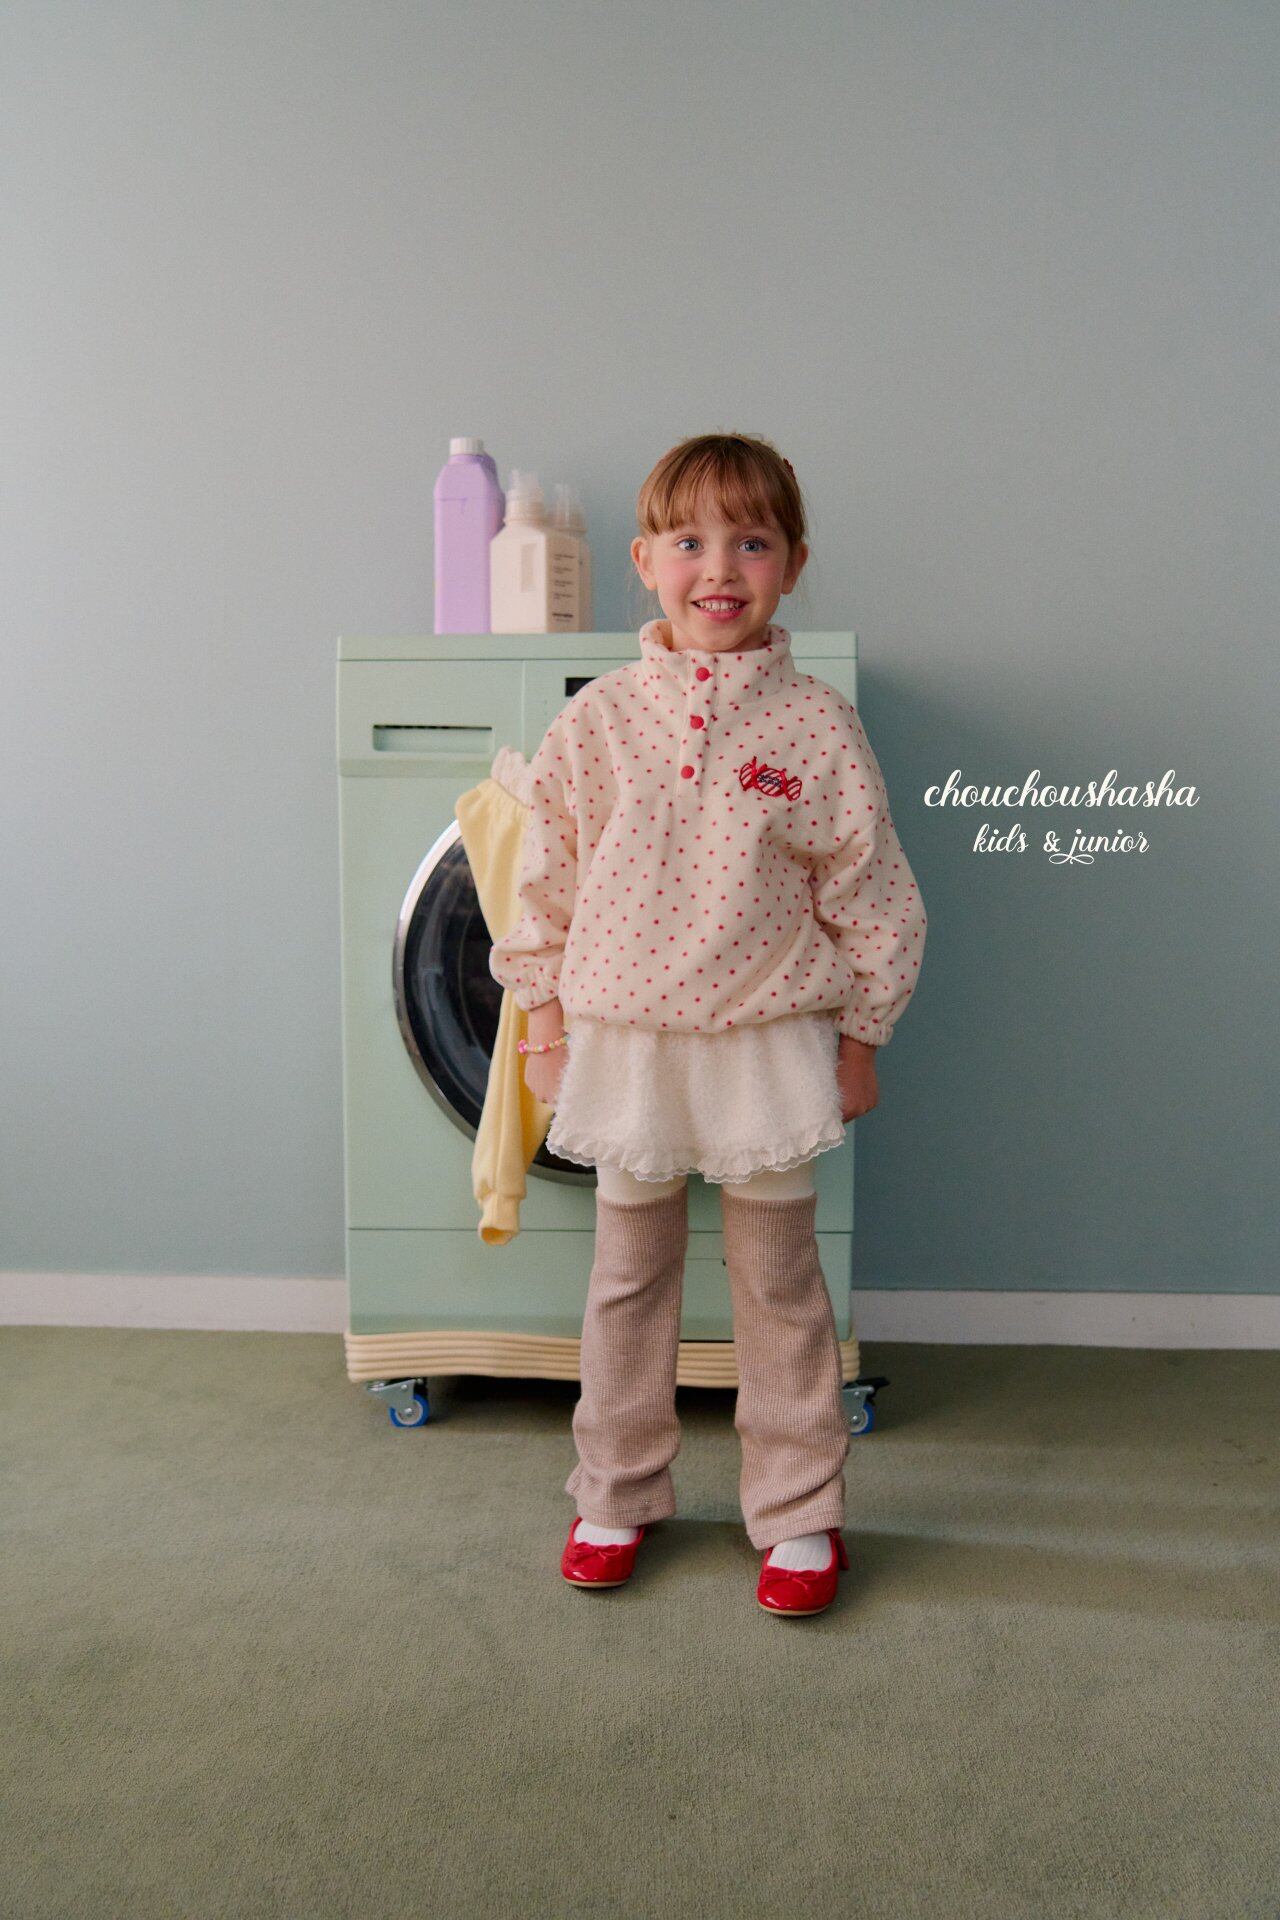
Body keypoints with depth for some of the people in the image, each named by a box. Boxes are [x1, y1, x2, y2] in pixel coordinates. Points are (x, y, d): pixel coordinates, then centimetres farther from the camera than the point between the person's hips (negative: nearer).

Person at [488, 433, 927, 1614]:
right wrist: (547, 1020, 4)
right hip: (624, 1039, 2)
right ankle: (618, 1497, 33)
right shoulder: (598, 721, -2)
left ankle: (798, 1513, 27)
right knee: (629, 1276, 15)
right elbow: (547, 887, 4)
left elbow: (870, 898, 0)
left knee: (779, 1282, 10)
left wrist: (860, 1039, 1)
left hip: (766, 1040, -1)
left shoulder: (817, 728, -6)